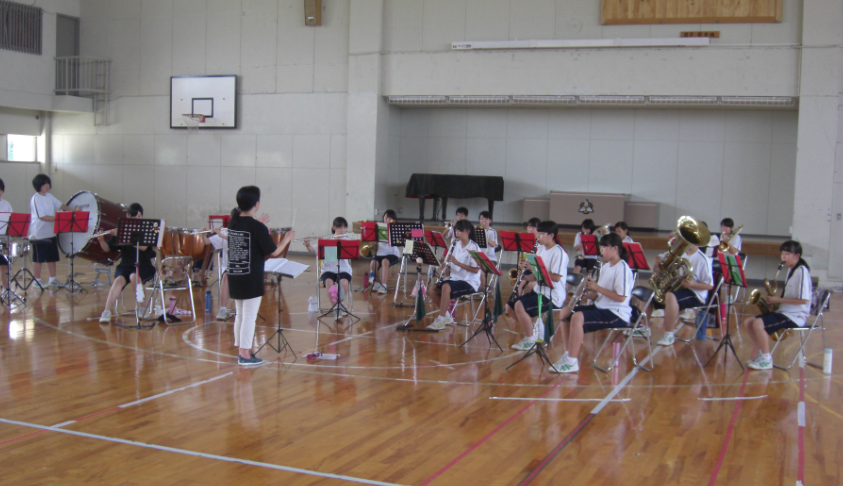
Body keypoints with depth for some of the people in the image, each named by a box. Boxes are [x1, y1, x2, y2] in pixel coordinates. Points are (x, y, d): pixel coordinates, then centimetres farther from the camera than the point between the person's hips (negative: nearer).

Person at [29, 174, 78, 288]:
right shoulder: (36, 199, -15)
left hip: (51, 232, 8)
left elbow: (60, 205, 14)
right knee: (38, 258, 2)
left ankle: (52, 279, 20)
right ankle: (37, 280, 11)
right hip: (39, 234, -8)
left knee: (52, 257, 12)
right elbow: (42, 217, -21)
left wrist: (72, 210, -1)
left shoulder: (49, 196, 8)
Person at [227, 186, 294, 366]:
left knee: (240, 315, 16)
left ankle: (241, 350, 25)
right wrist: (287, 239, 5)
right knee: (249, 317, 0)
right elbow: (273, 252, -11)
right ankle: (245, 355, 4)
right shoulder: (258, 227, -15)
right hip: (251, 279, -7)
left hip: (234, 277, 7)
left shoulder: (233, 223, 3)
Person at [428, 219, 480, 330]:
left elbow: (476, 270, -19)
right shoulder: (456, 245, 10)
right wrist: (446, 265, -12)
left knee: (446, 287, -32)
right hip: (455, 279, 8)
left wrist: (457, 262, -23)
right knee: (434, 290, -11)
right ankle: (447, 317, 5)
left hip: (470, 282, -7)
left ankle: (440, 320, -25)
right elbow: (449, 268, 12)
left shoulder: (474, 247, -10)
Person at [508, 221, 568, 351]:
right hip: (539, 291, 9)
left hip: (553, 296, -9)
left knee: (519, 305, -27)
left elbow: (556, 277, -25)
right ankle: (535, 326, 17)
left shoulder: (558, 252, -15)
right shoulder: (540, 249, 11)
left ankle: (530, 340, -11)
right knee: (509, 307, 4)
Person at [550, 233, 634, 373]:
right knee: (565, 311, 2)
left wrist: (597, 288, -19)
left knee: (578, 317, -29)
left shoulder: (622, 268, -13)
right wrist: (588, 294, -4)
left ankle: (572, 362, -25)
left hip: (617, 314, -10)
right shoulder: (606, 267, 15)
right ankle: (568, 354, 3)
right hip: (601, 307, 10)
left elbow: (621, 297, -22)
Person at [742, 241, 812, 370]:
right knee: (748, 323, -2)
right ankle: (763, 353, 6)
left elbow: (803, 299, -21)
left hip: (795, 316, -10)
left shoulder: (802, 271, -13)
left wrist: (779, 300, -16)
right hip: (784, 312, 10)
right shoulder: (790, 270, 16)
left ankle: (767, 360, -14)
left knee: (758, 324, -27)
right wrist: (775, 299, 3)